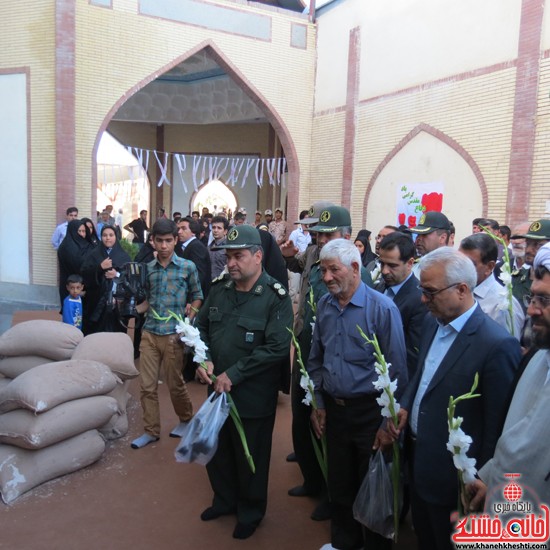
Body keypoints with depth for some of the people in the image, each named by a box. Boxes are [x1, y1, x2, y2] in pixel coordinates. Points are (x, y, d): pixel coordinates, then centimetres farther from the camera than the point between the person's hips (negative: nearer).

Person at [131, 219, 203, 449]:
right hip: (149, 333, 4)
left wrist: (192, 311, -14)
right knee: (147, 385, 7)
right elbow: (148, 300, 14)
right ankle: (151, 431, 24)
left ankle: (186, 420, 36)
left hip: (173, 334, -3)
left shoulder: (188, 267, -4)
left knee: (175, 383, 10)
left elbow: (197, 296, 4)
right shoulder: (147, 268, 7)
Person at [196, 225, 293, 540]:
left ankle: (251, 512, 40)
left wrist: (233, 374, -22)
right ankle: (225, 499, 48)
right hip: (218, 389, 6)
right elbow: (202, 325, 11)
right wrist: (204, 359, -7)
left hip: (253, 395, -5)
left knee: (250, 457, 14)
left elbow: (277, 347, -23)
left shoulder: (276, 297, -17)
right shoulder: (220, 289, 1)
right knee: (217, 449, 22)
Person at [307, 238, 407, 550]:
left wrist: (389, 422, -12)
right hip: (333, 408, 5)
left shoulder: (382, 308, -17)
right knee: (339, 483, 21)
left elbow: (397, 370, -15)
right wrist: (318, 403, 8)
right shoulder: (324, 305, 0)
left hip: (369, 411, -5)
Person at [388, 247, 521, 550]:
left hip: (450, 472, -7)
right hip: (417, 456, 7)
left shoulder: (496, 344, -26)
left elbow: (496, 424, -20)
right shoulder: (432, 322, -1)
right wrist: (405, 406, -2)